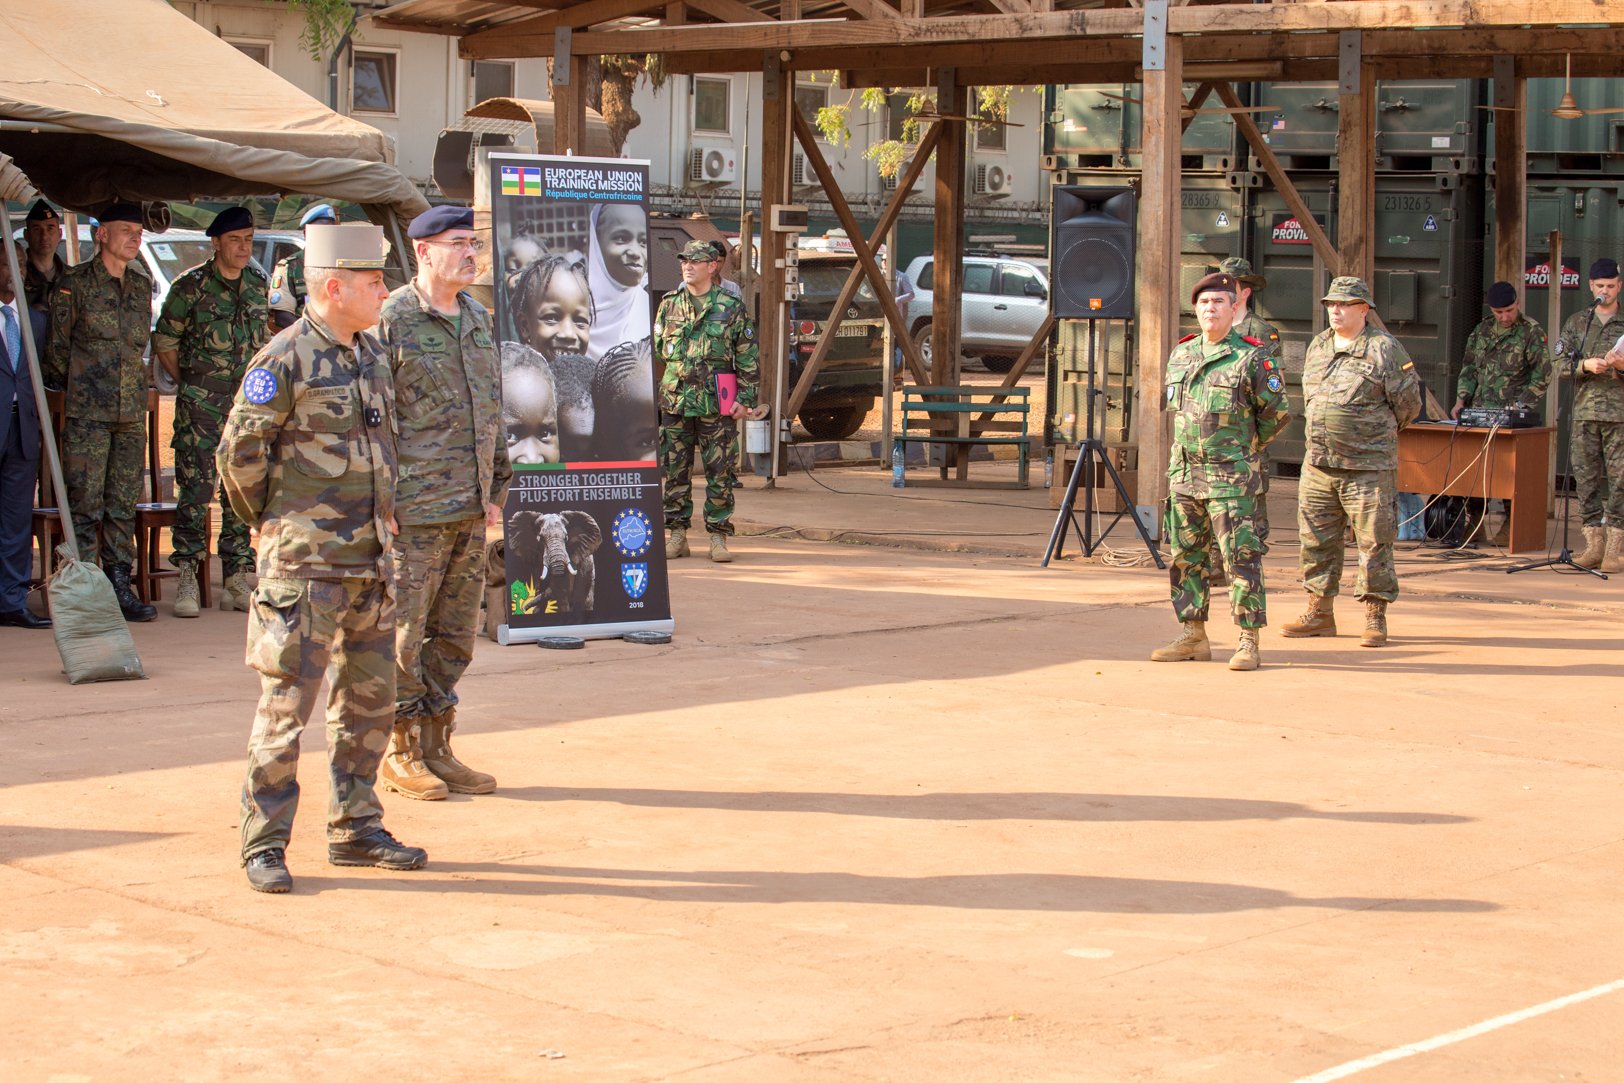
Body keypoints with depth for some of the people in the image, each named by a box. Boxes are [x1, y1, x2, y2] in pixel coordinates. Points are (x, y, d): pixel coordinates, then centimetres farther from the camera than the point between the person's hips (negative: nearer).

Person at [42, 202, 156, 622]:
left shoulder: (141, 285, 13)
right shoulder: (74, 284, -4)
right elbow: (56, 347, 1)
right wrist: (72, 388, 6)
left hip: (132, 413, 5)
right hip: (87, 413, -5)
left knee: (124, 504, 8)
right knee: (85, 504, -5)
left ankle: (120, 586, 13)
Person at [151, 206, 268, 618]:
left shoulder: (257, 283, 9)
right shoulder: (191, 286, -5)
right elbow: (164, 344, 3)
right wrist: (191, 386, 5)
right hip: (201, 405, -4)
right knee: (195, 488, -7)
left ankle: (236, 579, 10)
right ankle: (187, 578, -3)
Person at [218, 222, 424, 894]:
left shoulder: (373, 356, 13)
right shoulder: (285, 361, -12)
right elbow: (238, 452, -8)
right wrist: (269, 520, 2)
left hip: (371, 560, 8)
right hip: (305, 562, -8)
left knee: (369, 699, 12)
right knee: (286, 703, -4)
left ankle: (355, 830, 22)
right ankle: (264, 844, 2)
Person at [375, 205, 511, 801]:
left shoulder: (479, 318, 14)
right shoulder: (391, 320, -8)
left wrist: (496, 486, 18)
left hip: (470, 507, 7)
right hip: (414, 507, -7)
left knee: (456, 633, 11)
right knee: (403, 633, 0)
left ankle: (436, 746, 20)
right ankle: (400, 753, 10)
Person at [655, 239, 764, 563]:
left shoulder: (731, 307, 2)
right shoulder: (669, 305, 10)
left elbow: (748, 358, 3)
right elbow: (655, 351, 17)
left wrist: (745, 399, -2)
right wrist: (650, 394, 13)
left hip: (716, 404, -2)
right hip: (674, 403, 2)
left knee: (720, 473, -1)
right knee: (674, 472, 4)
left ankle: (718, 537, 6)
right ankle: (677, 535, 13)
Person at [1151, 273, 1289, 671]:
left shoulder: (1252, 357, -7)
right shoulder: (1181, 355, 11)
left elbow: (1277, 412, -1)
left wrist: (1246, 447, 7)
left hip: (1233, 478, -6)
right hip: (1184, 473, 7)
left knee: (1241, 559, -5)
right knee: (1186, 558, 10)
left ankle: (1249, 642, -2)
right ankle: (1193, 637, 19)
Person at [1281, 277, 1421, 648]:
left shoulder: (1384, 349, -7)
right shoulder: (1317, 347, 12)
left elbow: (1408, 405, -1)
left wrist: (1372, 434, 10)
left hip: (1368, 468, -6)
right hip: (1318, 464, 6)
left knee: (1373, 543, -2)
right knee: (1316, 540, 10)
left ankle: (1375, 618, 5)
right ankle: (1320, 613, 20)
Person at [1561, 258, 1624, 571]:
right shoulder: (1576, 323, 13)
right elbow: (1561, 364, 8)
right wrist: (1586, 366, -10)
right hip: (1585, 413, 3)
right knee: (1586, 479, 2)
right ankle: (1594, 544, 9)